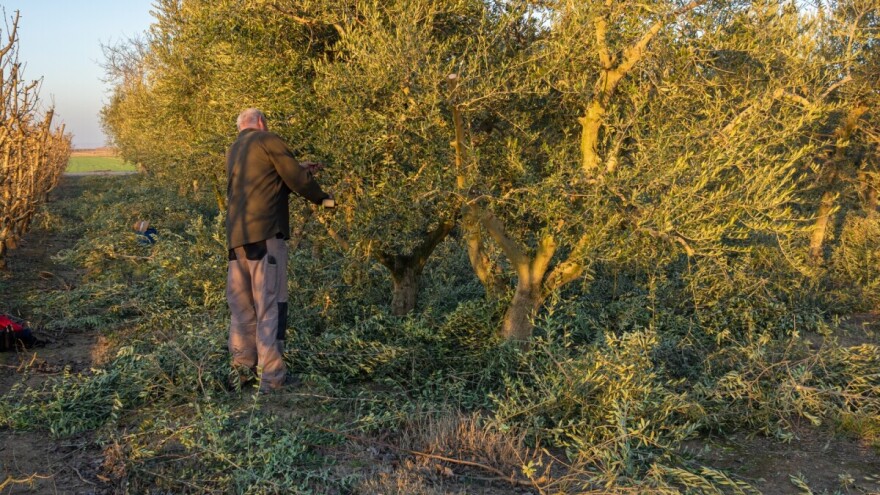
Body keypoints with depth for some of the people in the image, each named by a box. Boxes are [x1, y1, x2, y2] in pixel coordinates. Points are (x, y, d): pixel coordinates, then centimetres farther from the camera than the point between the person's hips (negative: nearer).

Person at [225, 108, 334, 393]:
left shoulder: (233, 151, 22)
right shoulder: (268, 141, 0)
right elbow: (297, 180, -3)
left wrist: (298, 170, 30)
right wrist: (323, 198, 12)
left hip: (236, 236, 8)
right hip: (265, 233, -7)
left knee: (241, 304, 14)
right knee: (270, 305, -6)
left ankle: (242, 368, 19)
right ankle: (272, 377, -7)